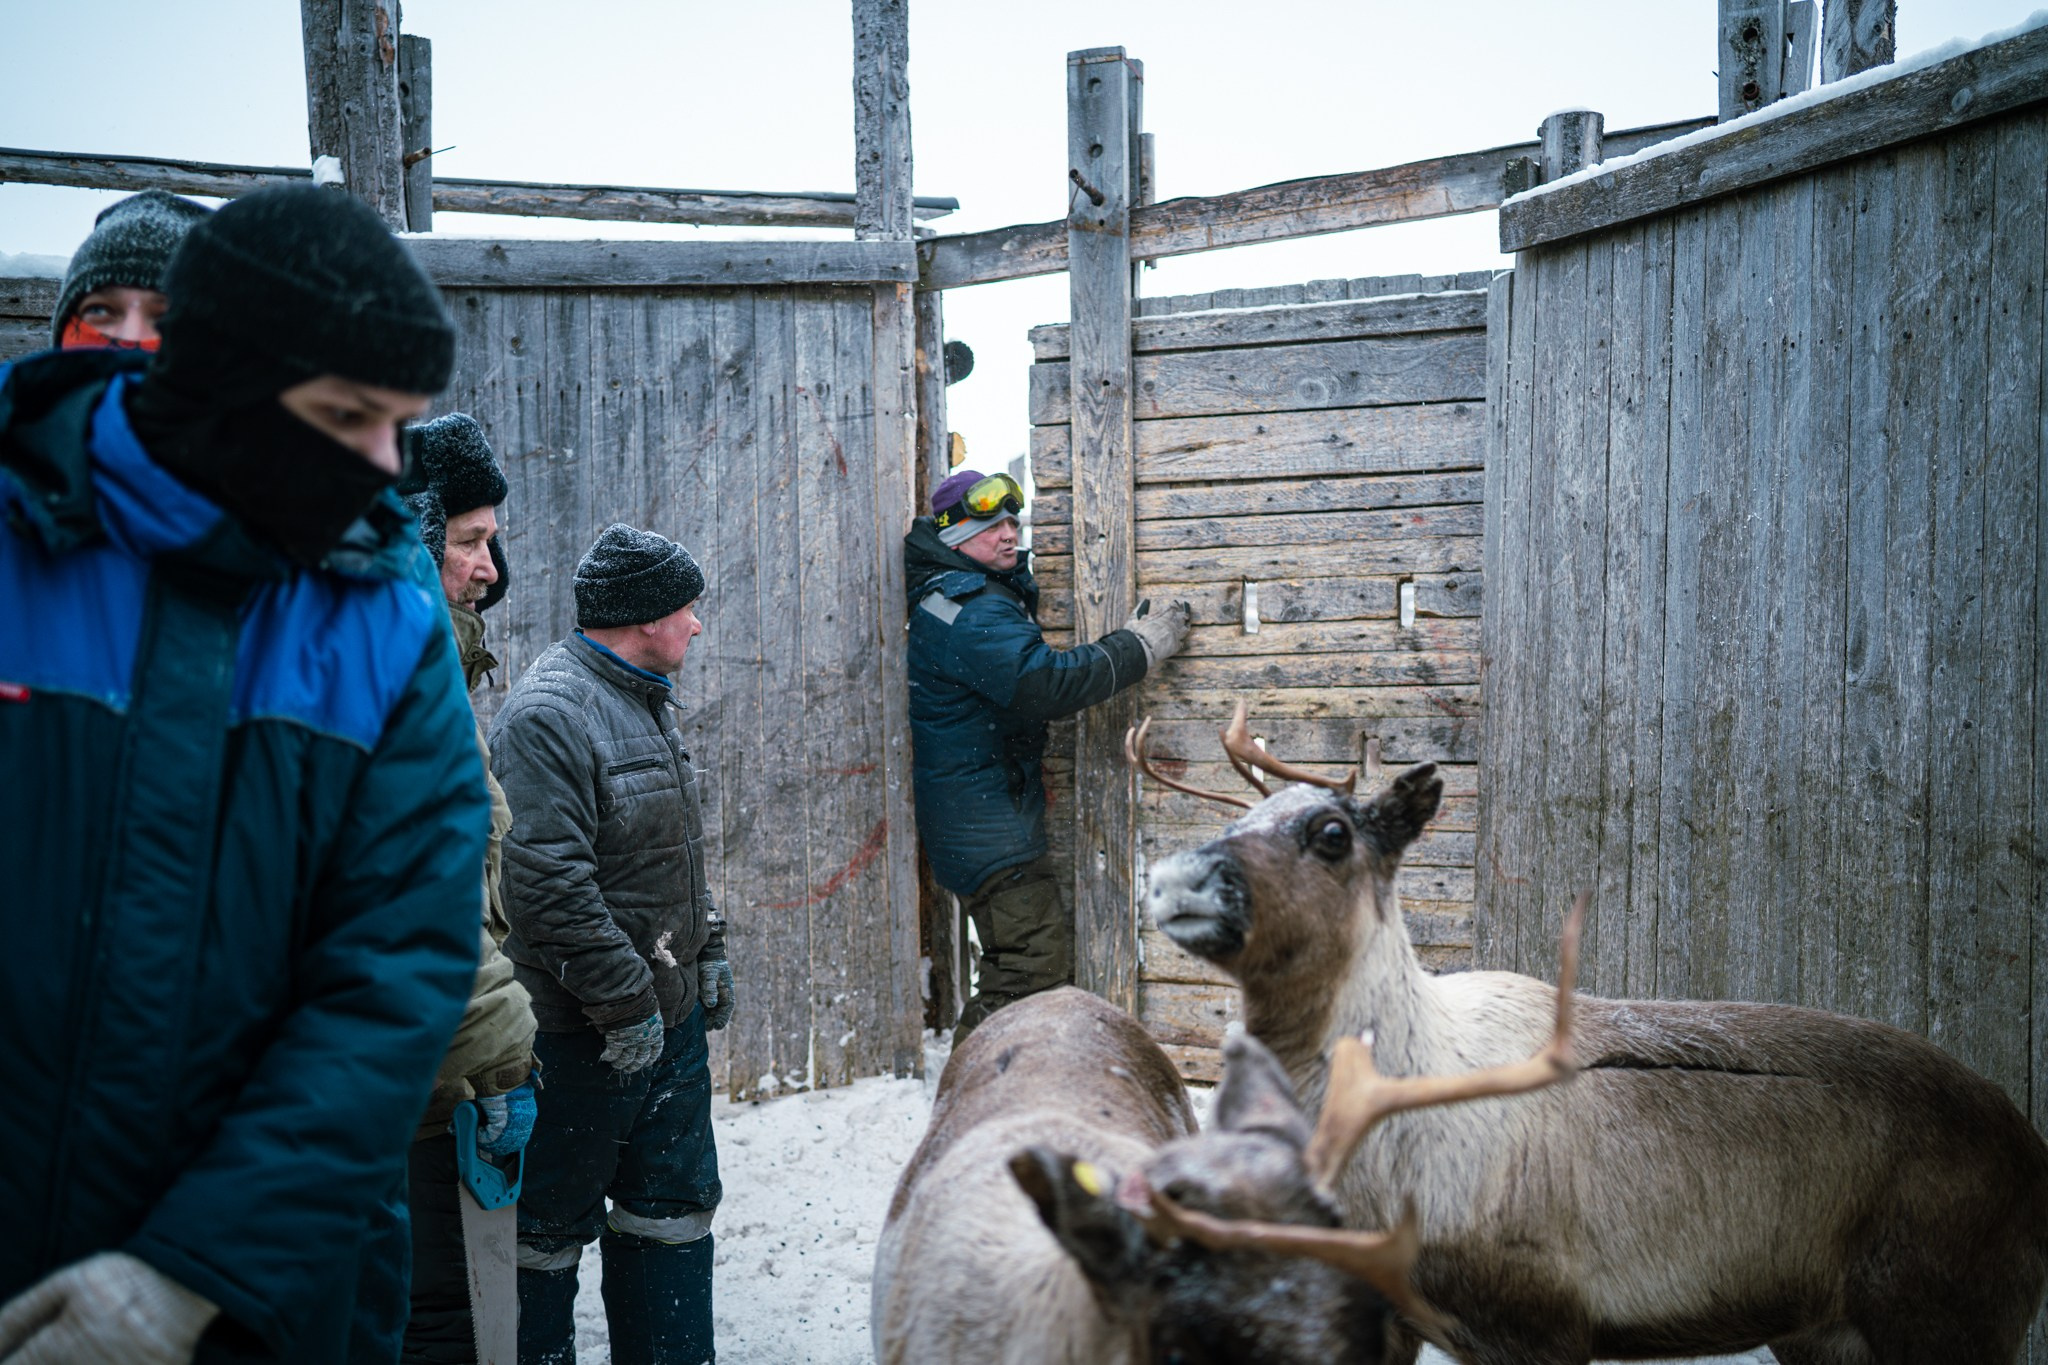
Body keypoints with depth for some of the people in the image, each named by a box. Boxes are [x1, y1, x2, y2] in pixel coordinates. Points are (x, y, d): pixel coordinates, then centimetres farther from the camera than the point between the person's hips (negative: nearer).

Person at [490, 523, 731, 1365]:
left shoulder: (647, 702, 12)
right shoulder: (548, 712, -19)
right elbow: (549, 882, -25)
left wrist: (708, 954, 18)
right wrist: (625, 1004, -22)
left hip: (671, 1015, 10)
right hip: (581, 1034, -9)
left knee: (676, 1205, 18)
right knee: (550, 1231, 7)